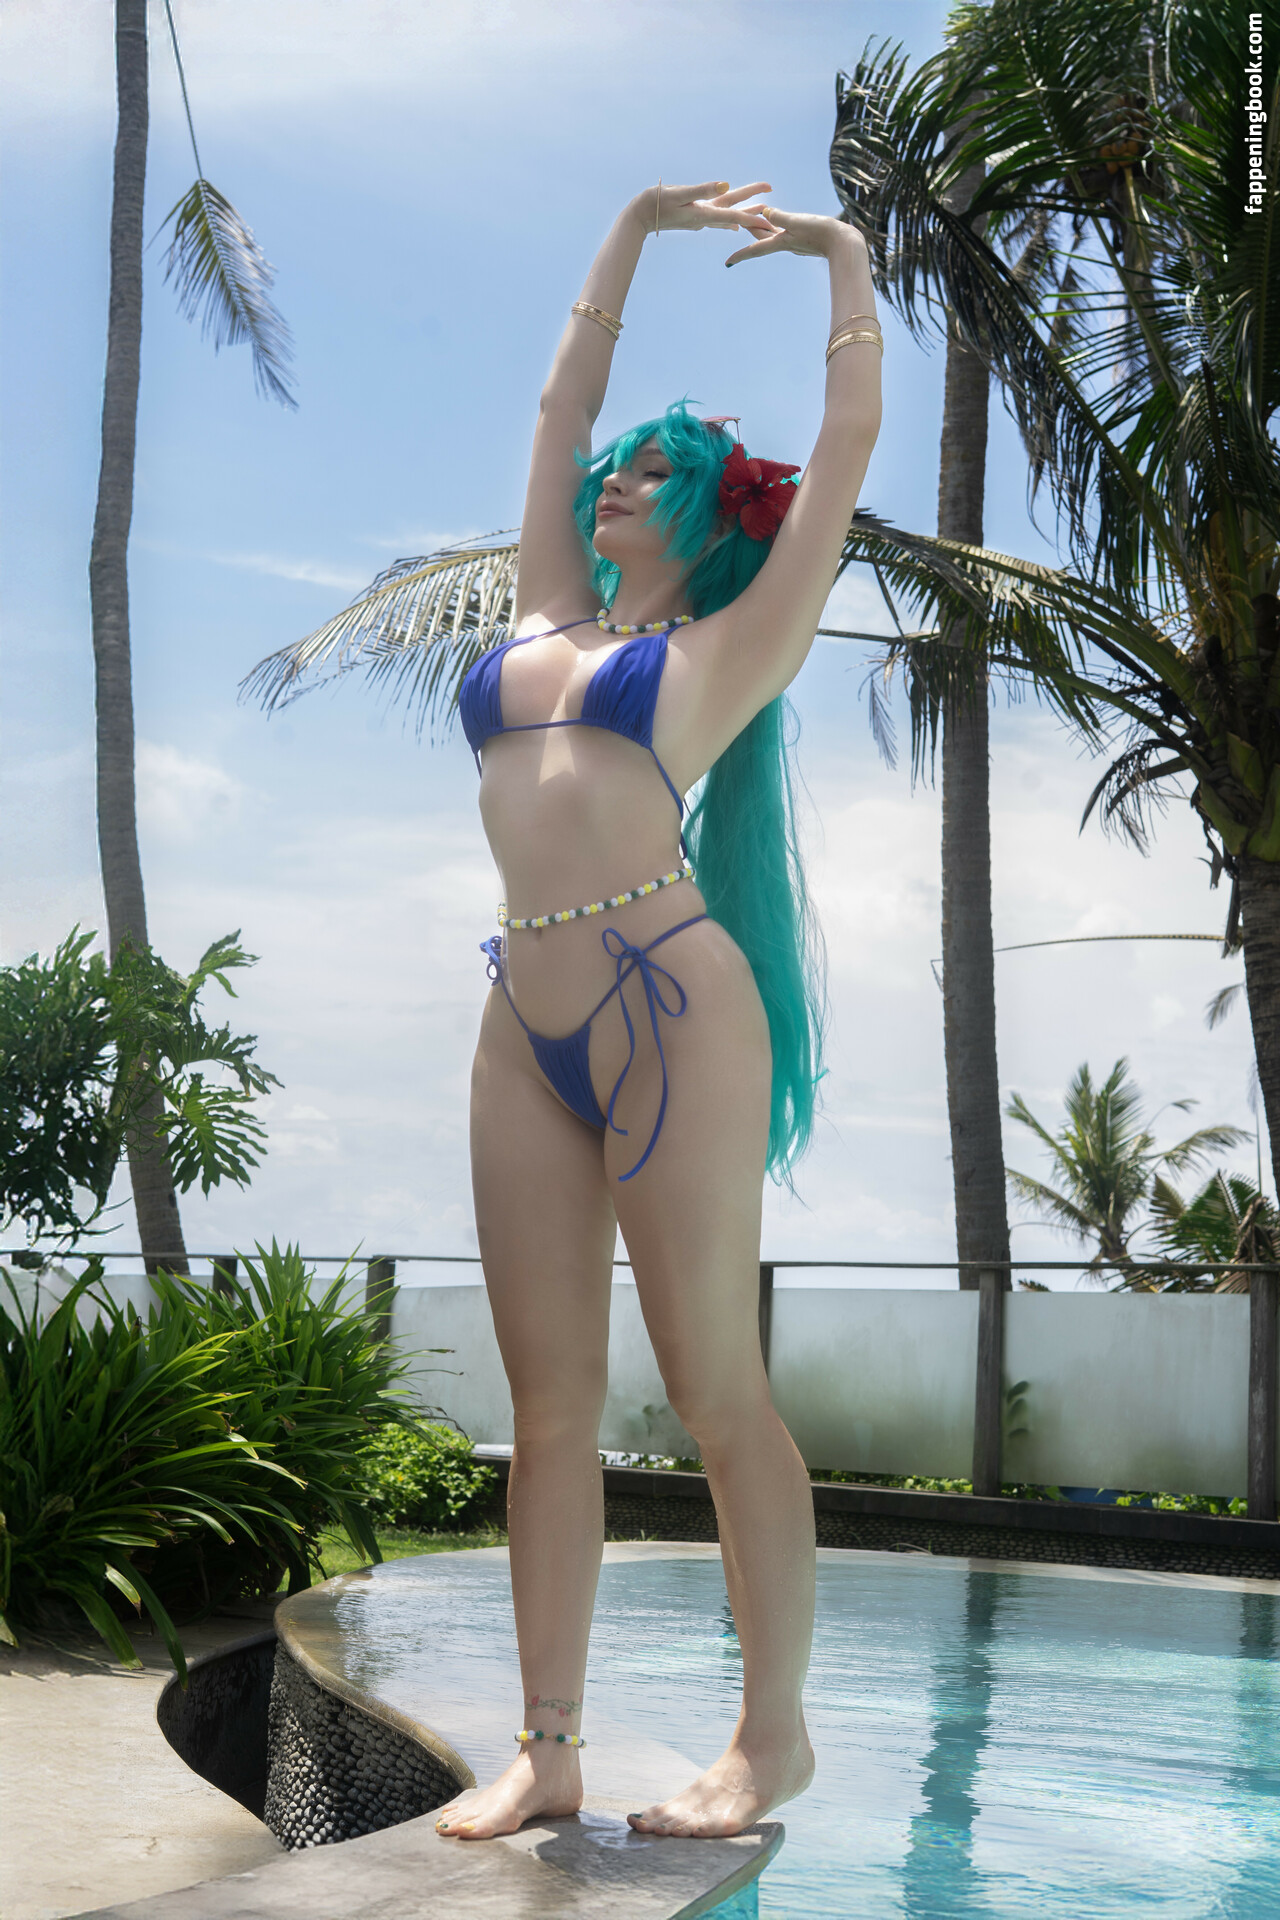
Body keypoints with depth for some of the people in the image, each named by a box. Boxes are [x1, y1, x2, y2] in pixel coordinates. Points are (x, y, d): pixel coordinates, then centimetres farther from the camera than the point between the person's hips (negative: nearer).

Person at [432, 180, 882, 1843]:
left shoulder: (727, 643, 9)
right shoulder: (548, 622, 22)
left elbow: (850, 443, 11)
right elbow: (561, 409, 31)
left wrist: (844, 259, 22)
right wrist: (633, 234, 36)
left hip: (670, 1007, -5)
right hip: (529, 1030, 6)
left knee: (714, 1384, -4)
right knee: (549, 1399, 4)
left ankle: (775, 1733, 5)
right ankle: (546, 1750, 8)